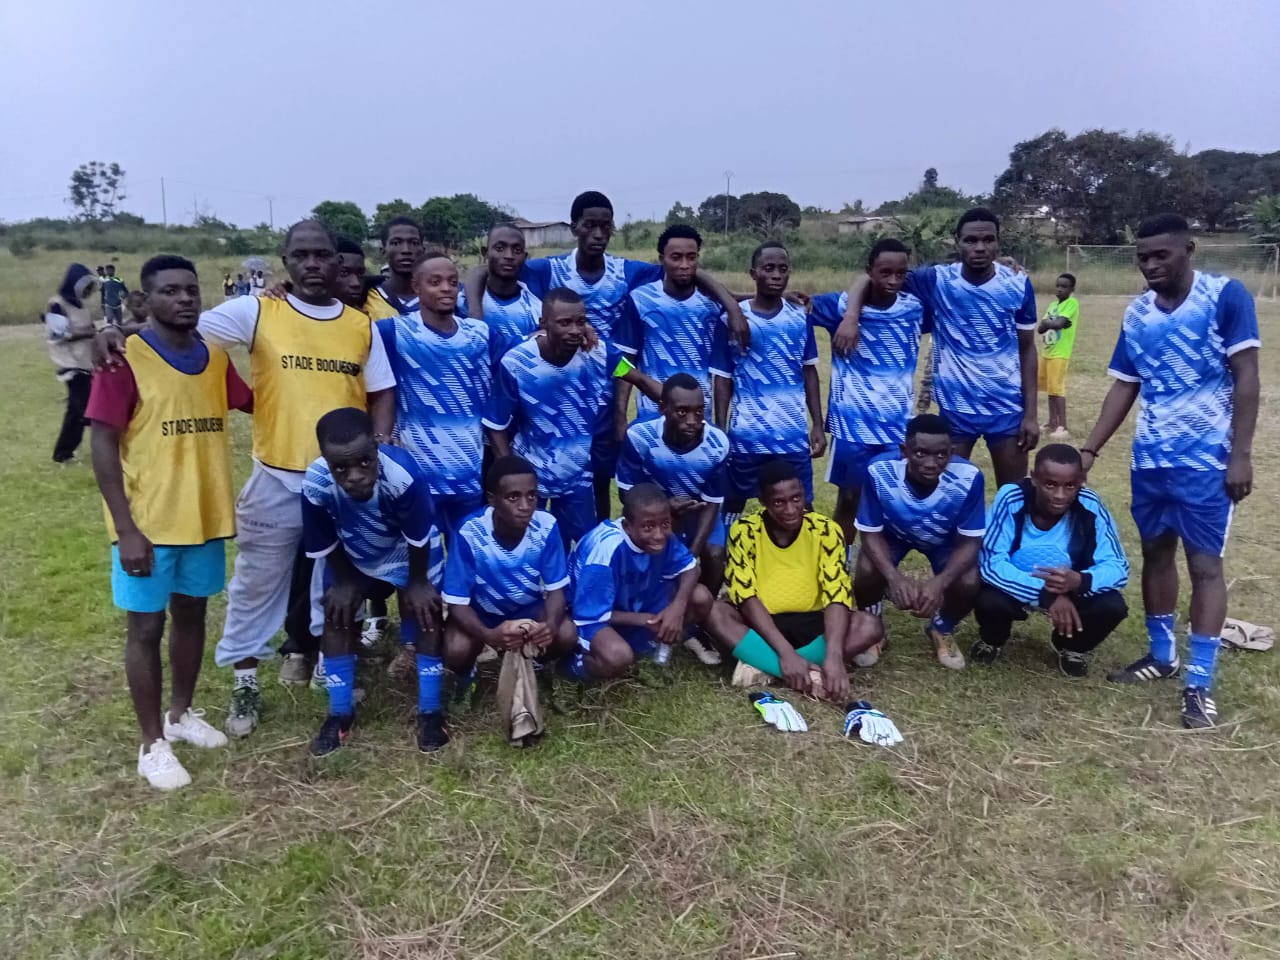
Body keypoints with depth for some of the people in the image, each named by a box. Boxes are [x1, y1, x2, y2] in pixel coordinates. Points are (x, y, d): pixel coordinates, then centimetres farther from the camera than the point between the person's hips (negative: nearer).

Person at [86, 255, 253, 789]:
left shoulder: (215, 356, 4)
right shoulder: (126, 357, -12)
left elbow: (254, 402, 21)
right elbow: (103, 446, -13)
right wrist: (127, 529, -17)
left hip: (205, 516, 6)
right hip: (148, 523, -5)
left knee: (192, 615, 18)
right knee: (146, 627, 6)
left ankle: (182, 713, 37)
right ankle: (153, 743, 20)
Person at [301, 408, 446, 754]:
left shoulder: (403, 474, -45)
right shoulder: (315, 485, -38)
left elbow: (418, 536, -26)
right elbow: (324, 544, -15)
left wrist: (416, 582, -13)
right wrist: (345, 581, -2)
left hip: (407, 551, -2)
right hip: (350, 556, 2)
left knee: (424, 611, -9)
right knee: (336, 615, -3)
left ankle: (430, 711, 4)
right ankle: (340, 714, 12)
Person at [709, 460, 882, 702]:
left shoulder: (825, 530, -10)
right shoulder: (744, 531, -12)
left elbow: (837, 594, -17)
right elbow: (746, 596, -18)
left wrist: (834, 656, -34)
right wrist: (785, 652, -31)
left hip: (809, 623, 1)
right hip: (759, 623, -1)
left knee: (870, 626, -26)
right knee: (714, 612, -30)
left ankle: (758, 665, -28)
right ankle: (811, 676, -36)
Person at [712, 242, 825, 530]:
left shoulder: (800, 317, 3)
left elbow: (809, 371, 10)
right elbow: (723, 378, 0)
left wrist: (818, 424, 5)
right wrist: (719, 430, -4)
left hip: (794, 434, 2)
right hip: (746, 434, -1)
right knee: (734, 502, 13)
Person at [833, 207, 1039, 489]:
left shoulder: (1018, 285, -4)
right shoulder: (937, 280, -8)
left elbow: (1027, 349, 4)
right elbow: (868, 280, -4)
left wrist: (1031, 413, 0)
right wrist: (851, 317, -25)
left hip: (1007, 408, 1)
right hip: (955, 407, -1)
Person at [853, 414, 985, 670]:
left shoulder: (969, 478, -34)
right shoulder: (879, 473, -36)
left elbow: (970, 542, -23)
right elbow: (871, 533, -24)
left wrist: (940, 582, -42)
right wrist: (894, 577, -43)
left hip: (945, 540, 1)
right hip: (892, 534, 0)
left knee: (969, 583, -25)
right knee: (867, 572, -28)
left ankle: (942, 629, 13)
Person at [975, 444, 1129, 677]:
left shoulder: (1091, 506, -23)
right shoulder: (1011, 499, -28)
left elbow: (1118, 566, -19)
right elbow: (991, 563, -29)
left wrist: (1081, 581, -42)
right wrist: (1045, 593, -41)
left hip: (1072, 588, 2)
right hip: (1017, 587, -2)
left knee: (1112, 606, -25)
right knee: (990, 602, -32)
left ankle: (1072, 647, 11)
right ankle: (992, 640, 8)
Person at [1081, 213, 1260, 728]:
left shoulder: (1226, 296, -8)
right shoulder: (1136, 315, 5)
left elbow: (1245, 377, -10)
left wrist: (1240, 454, -15)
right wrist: (1088, 450, 4)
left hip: (1206, 459, -5)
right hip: (1149, 458, 5)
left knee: (1205, 563, -2)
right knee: (1156, 553, 13)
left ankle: (1199, 684, 3)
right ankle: (1162, 654, 30)